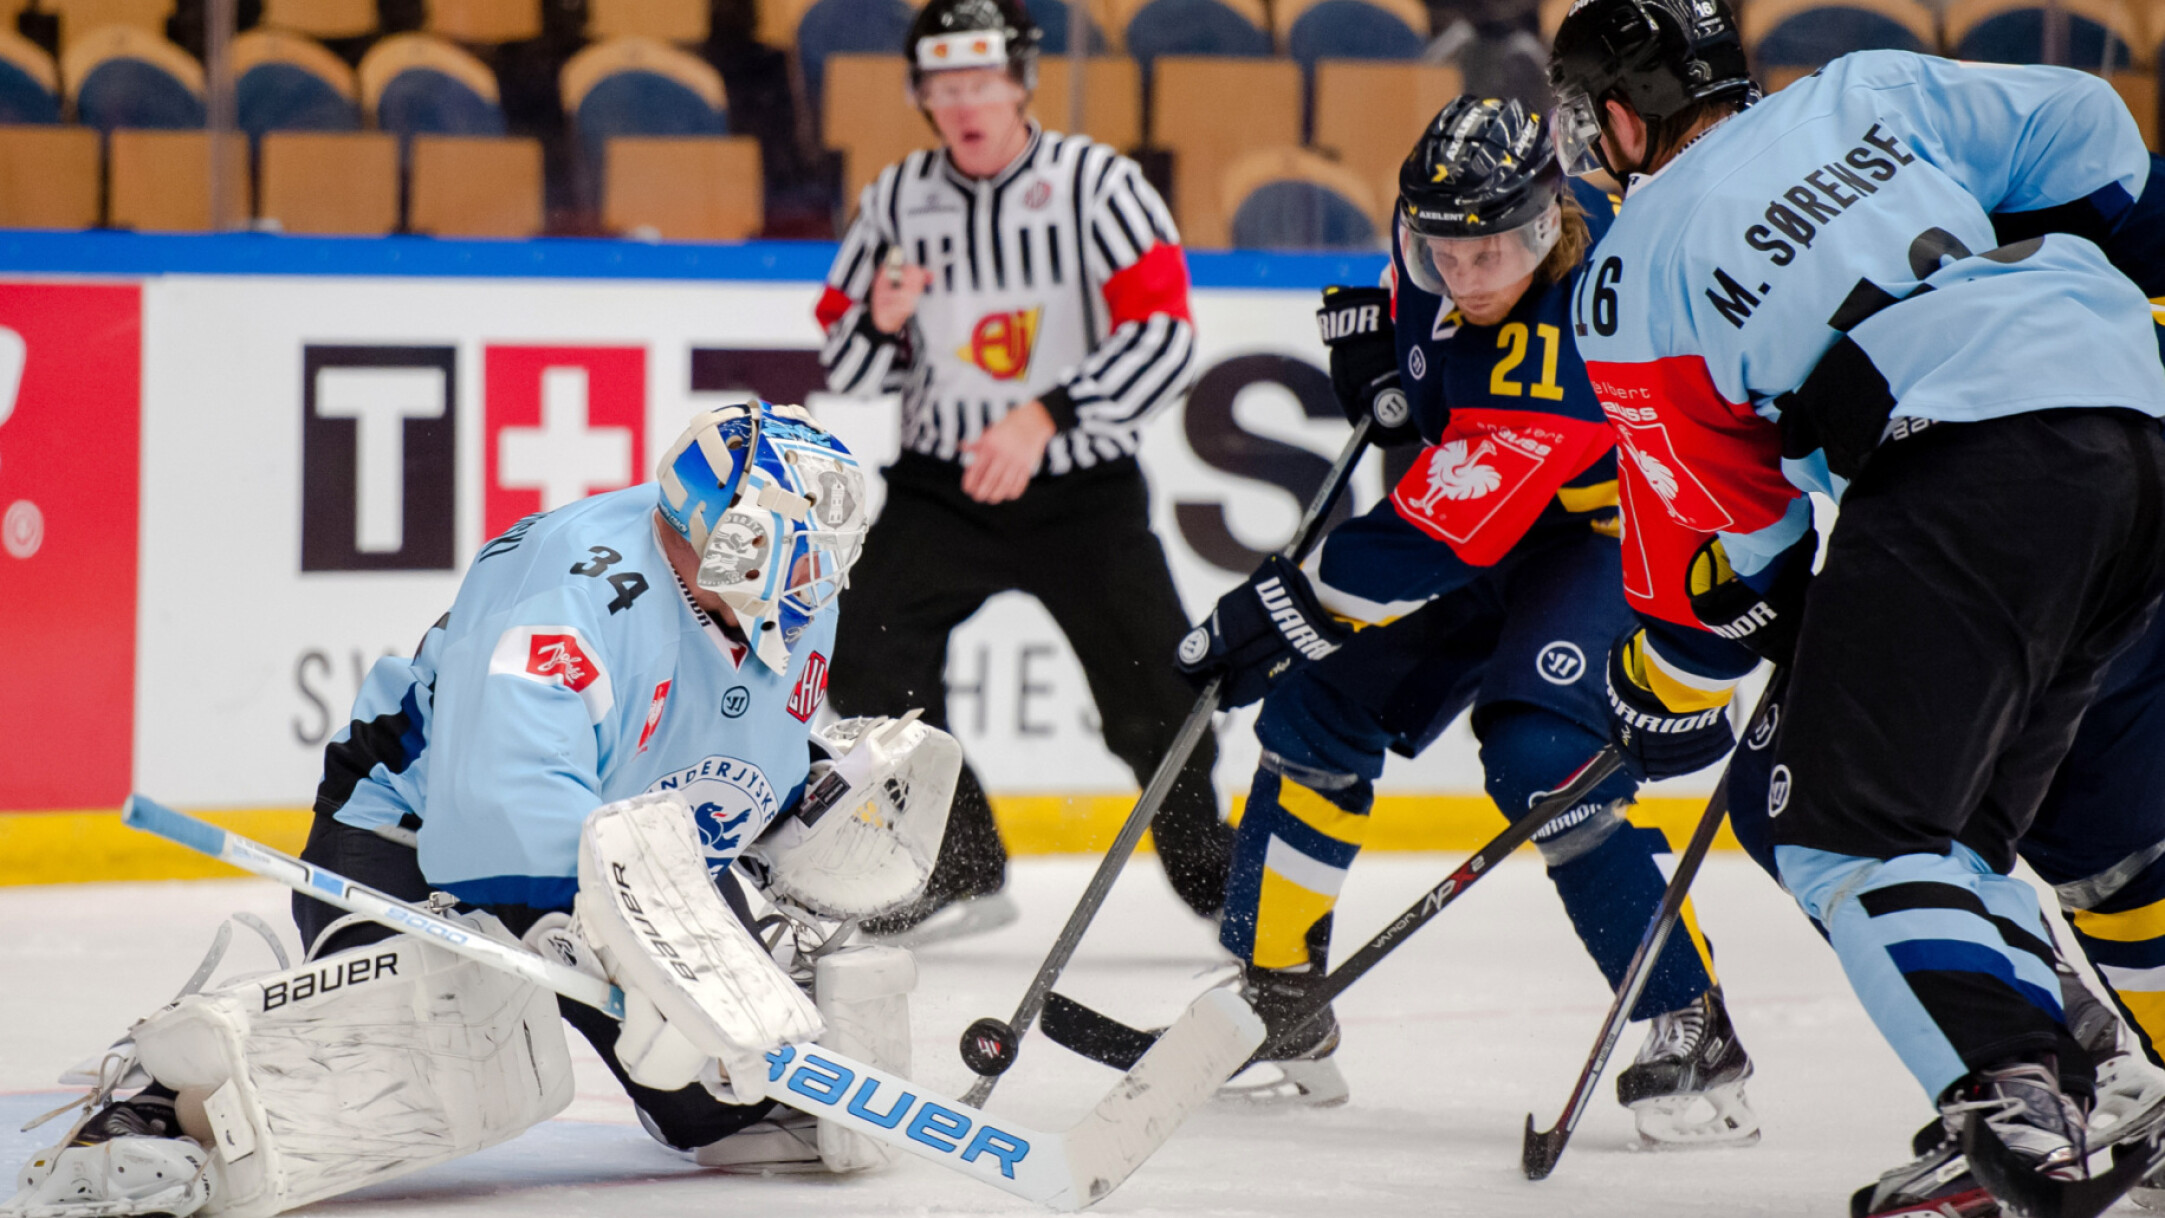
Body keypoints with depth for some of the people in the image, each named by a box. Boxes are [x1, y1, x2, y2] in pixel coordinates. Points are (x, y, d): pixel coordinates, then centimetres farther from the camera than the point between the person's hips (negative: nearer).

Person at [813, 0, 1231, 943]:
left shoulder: (1094, 183, -10)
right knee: (869, 658, -13)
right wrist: (879, 322, -14)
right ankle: (960, 875, 3)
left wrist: (1045, 417, -25)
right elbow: (846, 363, 10)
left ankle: (1214, 876, 18)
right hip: (943, 485, 3)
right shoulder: (895, 201, 2)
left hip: (1083, 487, -3)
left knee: (1153, 700, -7)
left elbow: (1164, 335, -17)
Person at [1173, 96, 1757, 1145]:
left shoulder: (1586, 322, -38)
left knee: (1542, 755, -26)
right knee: (1321, 705, 4)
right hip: (1485, 508, 8)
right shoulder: (1439, 222, -15)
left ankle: (1693, 1038, -19)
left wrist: (1297, 601, -37)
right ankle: (1273, 1004, 17)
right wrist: (1381, 334, -6)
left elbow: (1456, 528, -40)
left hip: (1617, 529, -8)